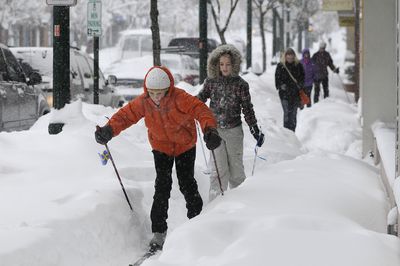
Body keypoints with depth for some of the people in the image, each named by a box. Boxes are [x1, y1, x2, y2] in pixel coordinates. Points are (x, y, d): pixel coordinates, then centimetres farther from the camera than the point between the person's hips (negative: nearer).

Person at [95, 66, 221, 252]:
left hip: (185, 146, -2)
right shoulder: (143, 102, -19)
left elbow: (201, 110, -37)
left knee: (187, 184, 0)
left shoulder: (180, 99, -30)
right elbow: (125, 115, -13)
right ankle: (159, 232, -6)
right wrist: (109, 129, -32)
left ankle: (196, 217, 28)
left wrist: (210, 129, -56)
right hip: (161, 148, 2)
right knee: (162, 186, -8)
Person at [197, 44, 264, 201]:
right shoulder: (211, 82, 0)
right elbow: (200, 99, 6)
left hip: (234, 130, -1)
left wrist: (255, 130, -4)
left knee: (235, 165, 7)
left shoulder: (240, 84, -4)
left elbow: (247, 109, -1)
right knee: (218, 167, 1)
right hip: (215, 130, 1)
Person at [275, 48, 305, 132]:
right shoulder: (280, 66, -2)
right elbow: (277, 78, 2)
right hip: (284, 93, -3)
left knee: (294, 113, 8)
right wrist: (281, 85, -15)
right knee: (287, 112, -11)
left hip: (295, 93, 3)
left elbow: (302, 76, 13)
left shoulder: (298, 65, 4)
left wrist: (300, 84, -4)